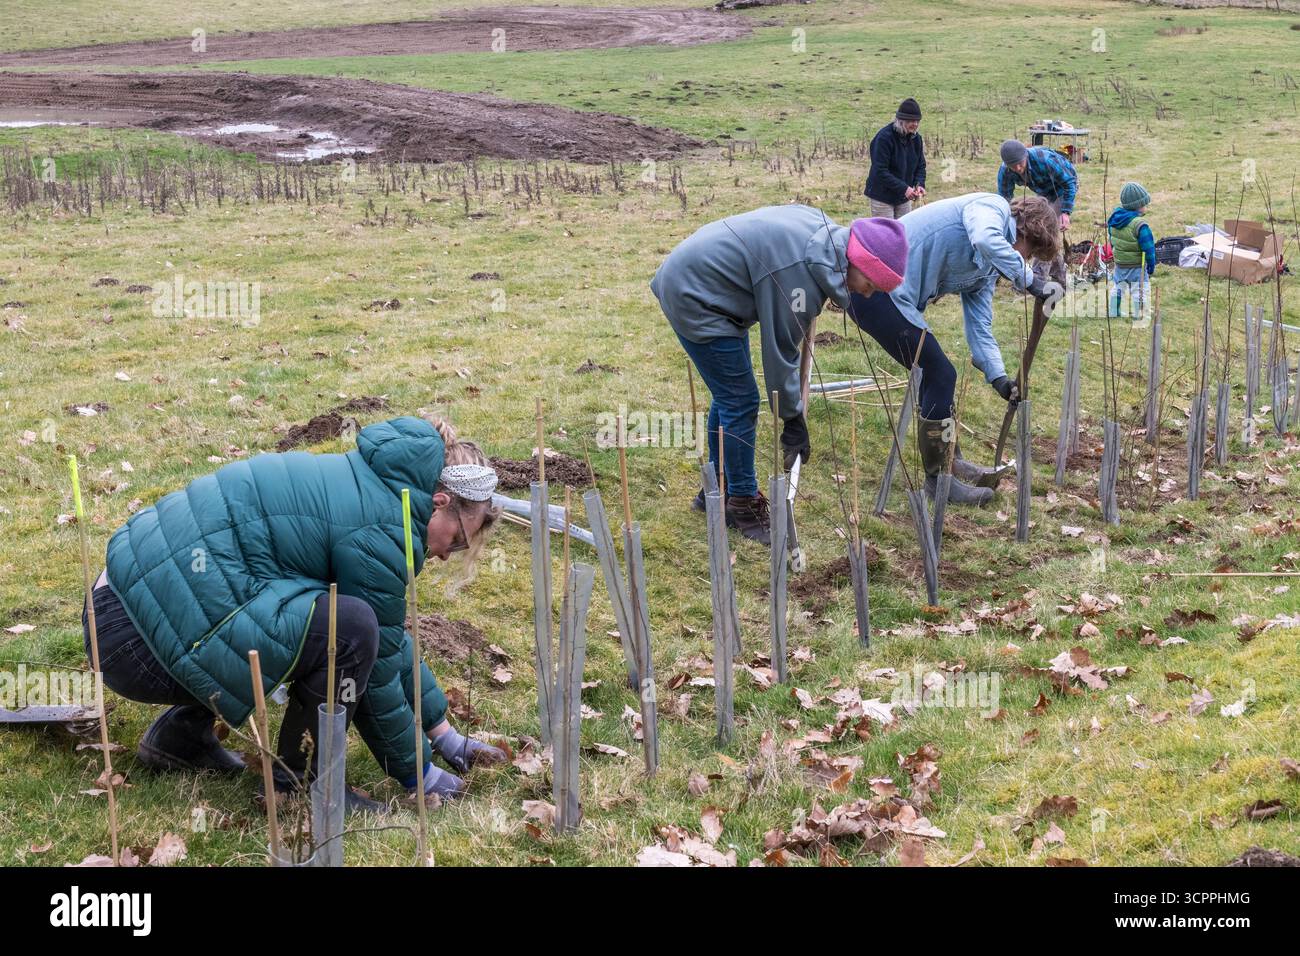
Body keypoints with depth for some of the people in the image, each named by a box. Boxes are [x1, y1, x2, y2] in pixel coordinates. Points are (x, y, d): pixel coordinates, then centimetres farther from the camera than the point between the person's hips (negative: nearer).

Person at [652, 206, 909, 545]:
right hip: (692, 296, -10)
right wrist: (793, 420, -10)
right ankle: (743, 506, 7)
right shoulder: (803, 273, -29)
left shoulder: (826, 231, -2)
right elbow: (779, 350, -21)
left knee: (728, 397, 17)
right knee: (740, 404, -5)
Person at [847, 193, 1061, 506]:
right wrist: (1028, 279, -24)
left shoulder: (990, 267, 19)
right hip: (875, 288, -10)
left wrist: (997, 376, 6)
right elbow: (985, 240, -31)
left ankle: (950, 462, 30)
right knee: (940, 375, -4)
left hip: (896, 297, 10)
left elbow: (979, 326, 17)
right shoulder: (991, 207, -7)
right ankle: (939, 478, 7)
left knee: (936, 375, 17)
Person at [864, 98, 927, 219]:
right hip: (882, 197, -6)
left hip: (904, 198, 6)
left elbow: (920, 166, 10)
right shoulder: (884, 138, -19)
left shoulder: (916, 138, 2)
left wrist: (919, 184, -12)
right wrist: (904, 188, -28)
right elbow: (880, 171, -23)